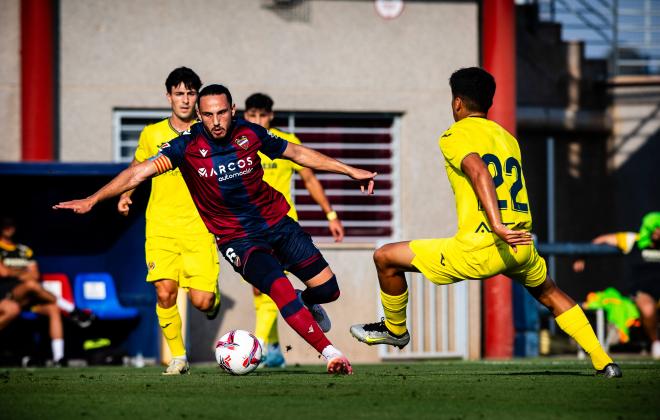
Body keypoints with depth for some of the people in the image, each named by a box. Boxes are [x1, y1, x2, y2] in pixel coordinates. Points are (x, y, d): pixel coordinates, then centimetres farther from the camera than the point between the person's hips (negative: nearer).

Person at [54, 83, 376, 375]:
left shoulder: (249, 133, -7)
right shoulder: (188, 146, -16)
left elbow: (297, 153, 8)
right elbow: (140, 172, -21)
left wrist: (350, 171, 14)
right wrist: (93, 199, -29)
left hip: (276, 222, 3)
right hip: (237, 238, -3)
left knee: (327, 289, 2)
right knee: (280, 287, -27)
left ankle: (306, 304, 38)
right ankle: (330, 354, -21)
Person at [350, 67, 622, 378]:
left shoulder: (454, 136, -1)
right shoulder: (508, 138, 20)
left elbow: (479, 171, -20)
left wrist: (497, 226, -31)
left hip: (479, 248, -7)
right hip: (520, 246, 7)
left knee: (386, 257, 7)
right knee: (548, 293, 35)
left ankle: (395, 329, 26)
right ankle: (603, 361, 29)